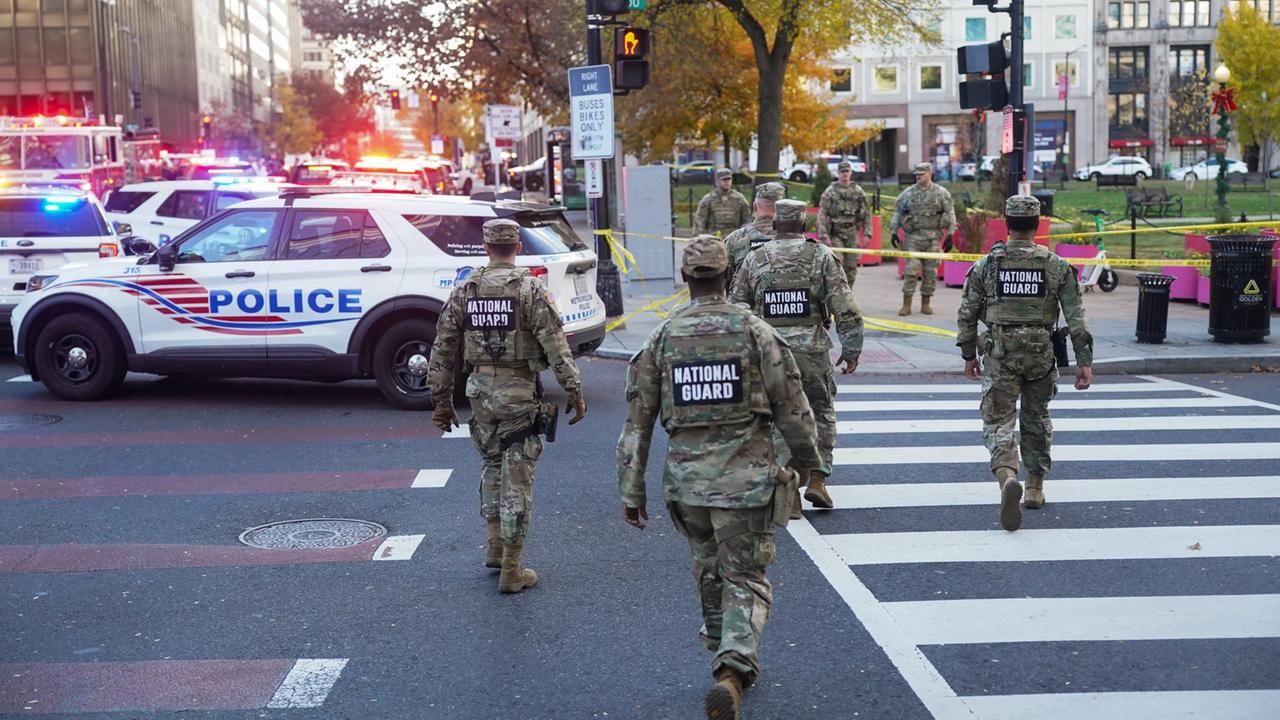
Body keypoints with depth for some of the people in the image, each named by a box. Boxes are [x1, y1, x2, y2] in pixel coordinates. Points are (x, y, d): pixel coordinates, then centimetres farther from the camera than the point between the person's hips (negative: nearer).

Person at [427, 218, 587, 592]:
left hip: (481, 392, 4)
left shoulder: (463, 291, 4)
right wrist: (574, 390, -9)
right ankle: (511, 571, 5)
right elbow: (555, 344, -14)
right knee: (516, 478, 1)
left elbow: (443, 348, 7)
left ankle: (495, 547, 30)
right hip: (520, 394, -4)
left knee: (491, 466, 24)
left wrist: (442, 400, 14)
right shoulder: (530, 289, -8)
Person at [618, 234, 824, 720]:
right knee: (746, 580, 7)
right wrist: (810, 462, 15)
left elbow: (637, 420, 1)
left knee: (709, 571, 23)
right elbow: (792, 409, -2)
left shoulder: (661, 339, 0)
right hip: (745, 479, -3)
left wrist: (631, 491, 7)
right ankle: (732, 670, -13)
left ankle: (729, 664, 40)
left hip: (686, 479, 3)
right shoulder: (756, 333, -6)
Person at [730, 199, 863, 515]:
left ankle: (789, 494, 8)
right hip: (812, 352, -1)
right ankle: (817, 479, 5)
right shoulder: (822, 256, -1)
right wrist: (851, 350, 3)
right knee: (821, 413, 17)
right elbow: (846, 309, -6)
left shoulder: (755, 259, 4)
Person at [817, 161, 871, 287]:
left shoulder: (858, 191, 6)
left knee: (851, 267, 4)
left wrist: (867, 233, 1)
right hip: (836, 234, -3)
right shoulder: (830, 191, -2)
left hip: (852, 234, 3)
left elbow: (866, 213, 9)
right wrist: (824, 236, -13)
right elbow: (822, 215, -5)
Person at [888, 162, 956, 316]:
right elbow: (897, 212, 10)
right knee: (911, 270, -6)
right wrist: (893, 232, 3)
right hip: (913, 237, 0)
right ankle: (906, 304, -2)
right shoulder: (908, 193, 6)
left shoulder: (942, 193, 3)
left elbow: (950, 214, 4)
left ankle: (925, 303, 13)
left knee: (930, 272, 3)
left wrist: (950, 235, -2)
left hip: (933, 238, 0)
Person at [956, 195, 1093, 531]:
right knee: (1037, 420, 19)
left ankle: (1007, 476, -27)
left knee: (998, 421, 0)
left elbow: (967, 314, 1)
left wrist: (969, 355, 13)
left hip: (1000, 355, -2)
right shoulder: (1057, 266, -1)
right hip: (1041, 354, 2)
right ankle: (1035, 487, 28)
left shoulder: (986, 265, -2)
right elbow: (1076, 318, -4)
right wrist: (1084, 361, -1)